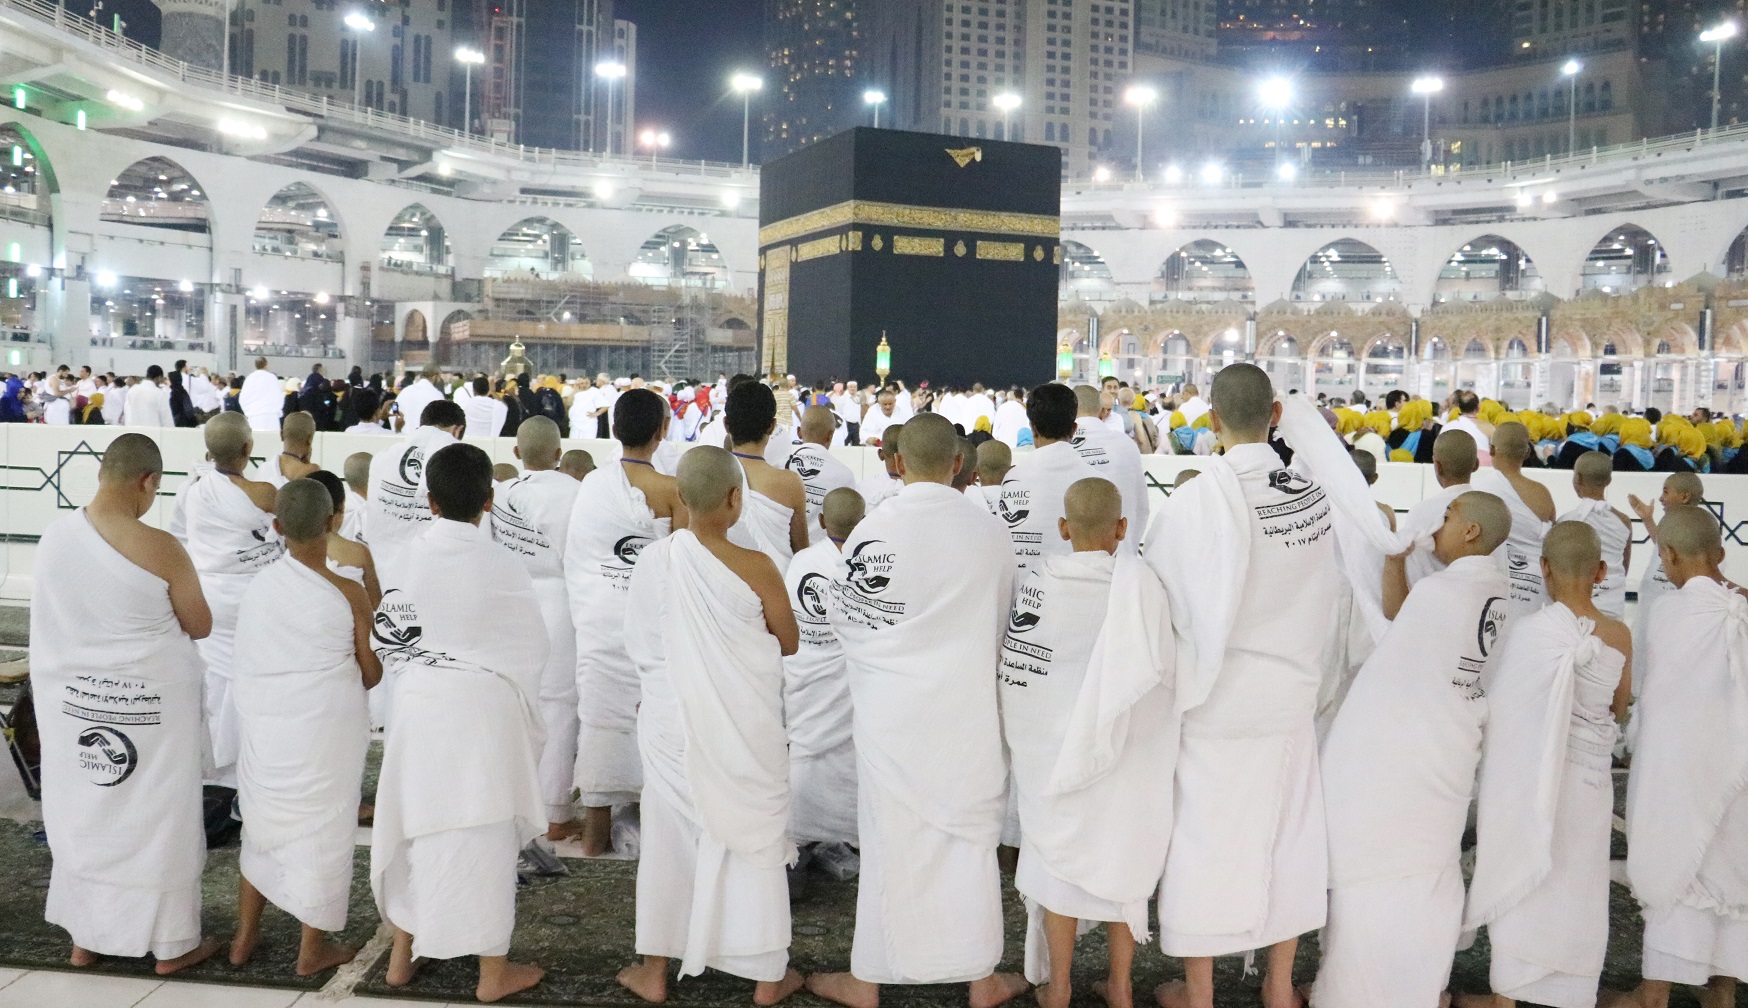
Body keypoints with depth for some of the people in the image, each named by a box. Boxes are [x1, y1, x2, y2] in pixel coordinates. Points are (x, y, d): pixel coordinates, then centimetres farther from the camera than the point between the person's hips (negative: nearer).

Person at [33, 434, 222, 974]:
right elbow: (200, 626, -10)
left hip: (71, 697, 5)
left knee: (84, 813, 19)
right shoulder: (160, 549, -22)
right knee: (155, 817, 9)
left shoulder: (54, 534, -5)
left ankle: (85, 936, 33)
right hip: (148, 702, -5)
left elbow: (68, 608, 10)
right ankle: (172, 943, 21)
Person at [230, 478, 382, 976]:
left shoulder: (256, 586, -3)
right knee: (320, 832, 9)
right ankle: (312, 949, 19)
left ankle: (245, 937, 32)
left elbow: (250, 654, 5)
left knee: (262, 825, 21)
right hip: (326, 727, -4)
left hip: (263, 725, 4)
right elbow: (371, 674, -6)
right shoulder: (348, 593, -13)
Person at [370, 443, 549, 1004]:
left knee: (417, 826, 18)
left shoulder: (408, 557, -3)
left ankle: (403, 954, 32)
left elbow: (385, 637, 2)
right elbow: (531, 648, -6)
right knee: (482, 836, 7)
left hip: (418, 704, 4)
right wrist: (521, 707, 10)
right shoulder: (501, 568, -13)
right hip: (481, 709, -4)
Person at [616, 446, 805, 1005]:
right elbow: (788, 642, -3)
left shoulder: (652, 560, -9)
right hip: (744, 728, -2)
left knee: (669, 840, 16)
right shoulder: (754, 567, -17)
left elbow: (637, 643, 3)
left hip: (671, 723, 2)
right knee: (753, 840, 11)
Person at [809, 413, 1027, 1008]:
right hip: (968, 710, 1)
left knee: (889, 840, 10)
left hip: (891, 709, -1)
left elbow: (844, 616, -1)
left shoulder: (871, 531, -12)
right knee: (971, 839, 13)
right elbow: (1003, 625, 5)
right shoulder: (990, 534, -7)